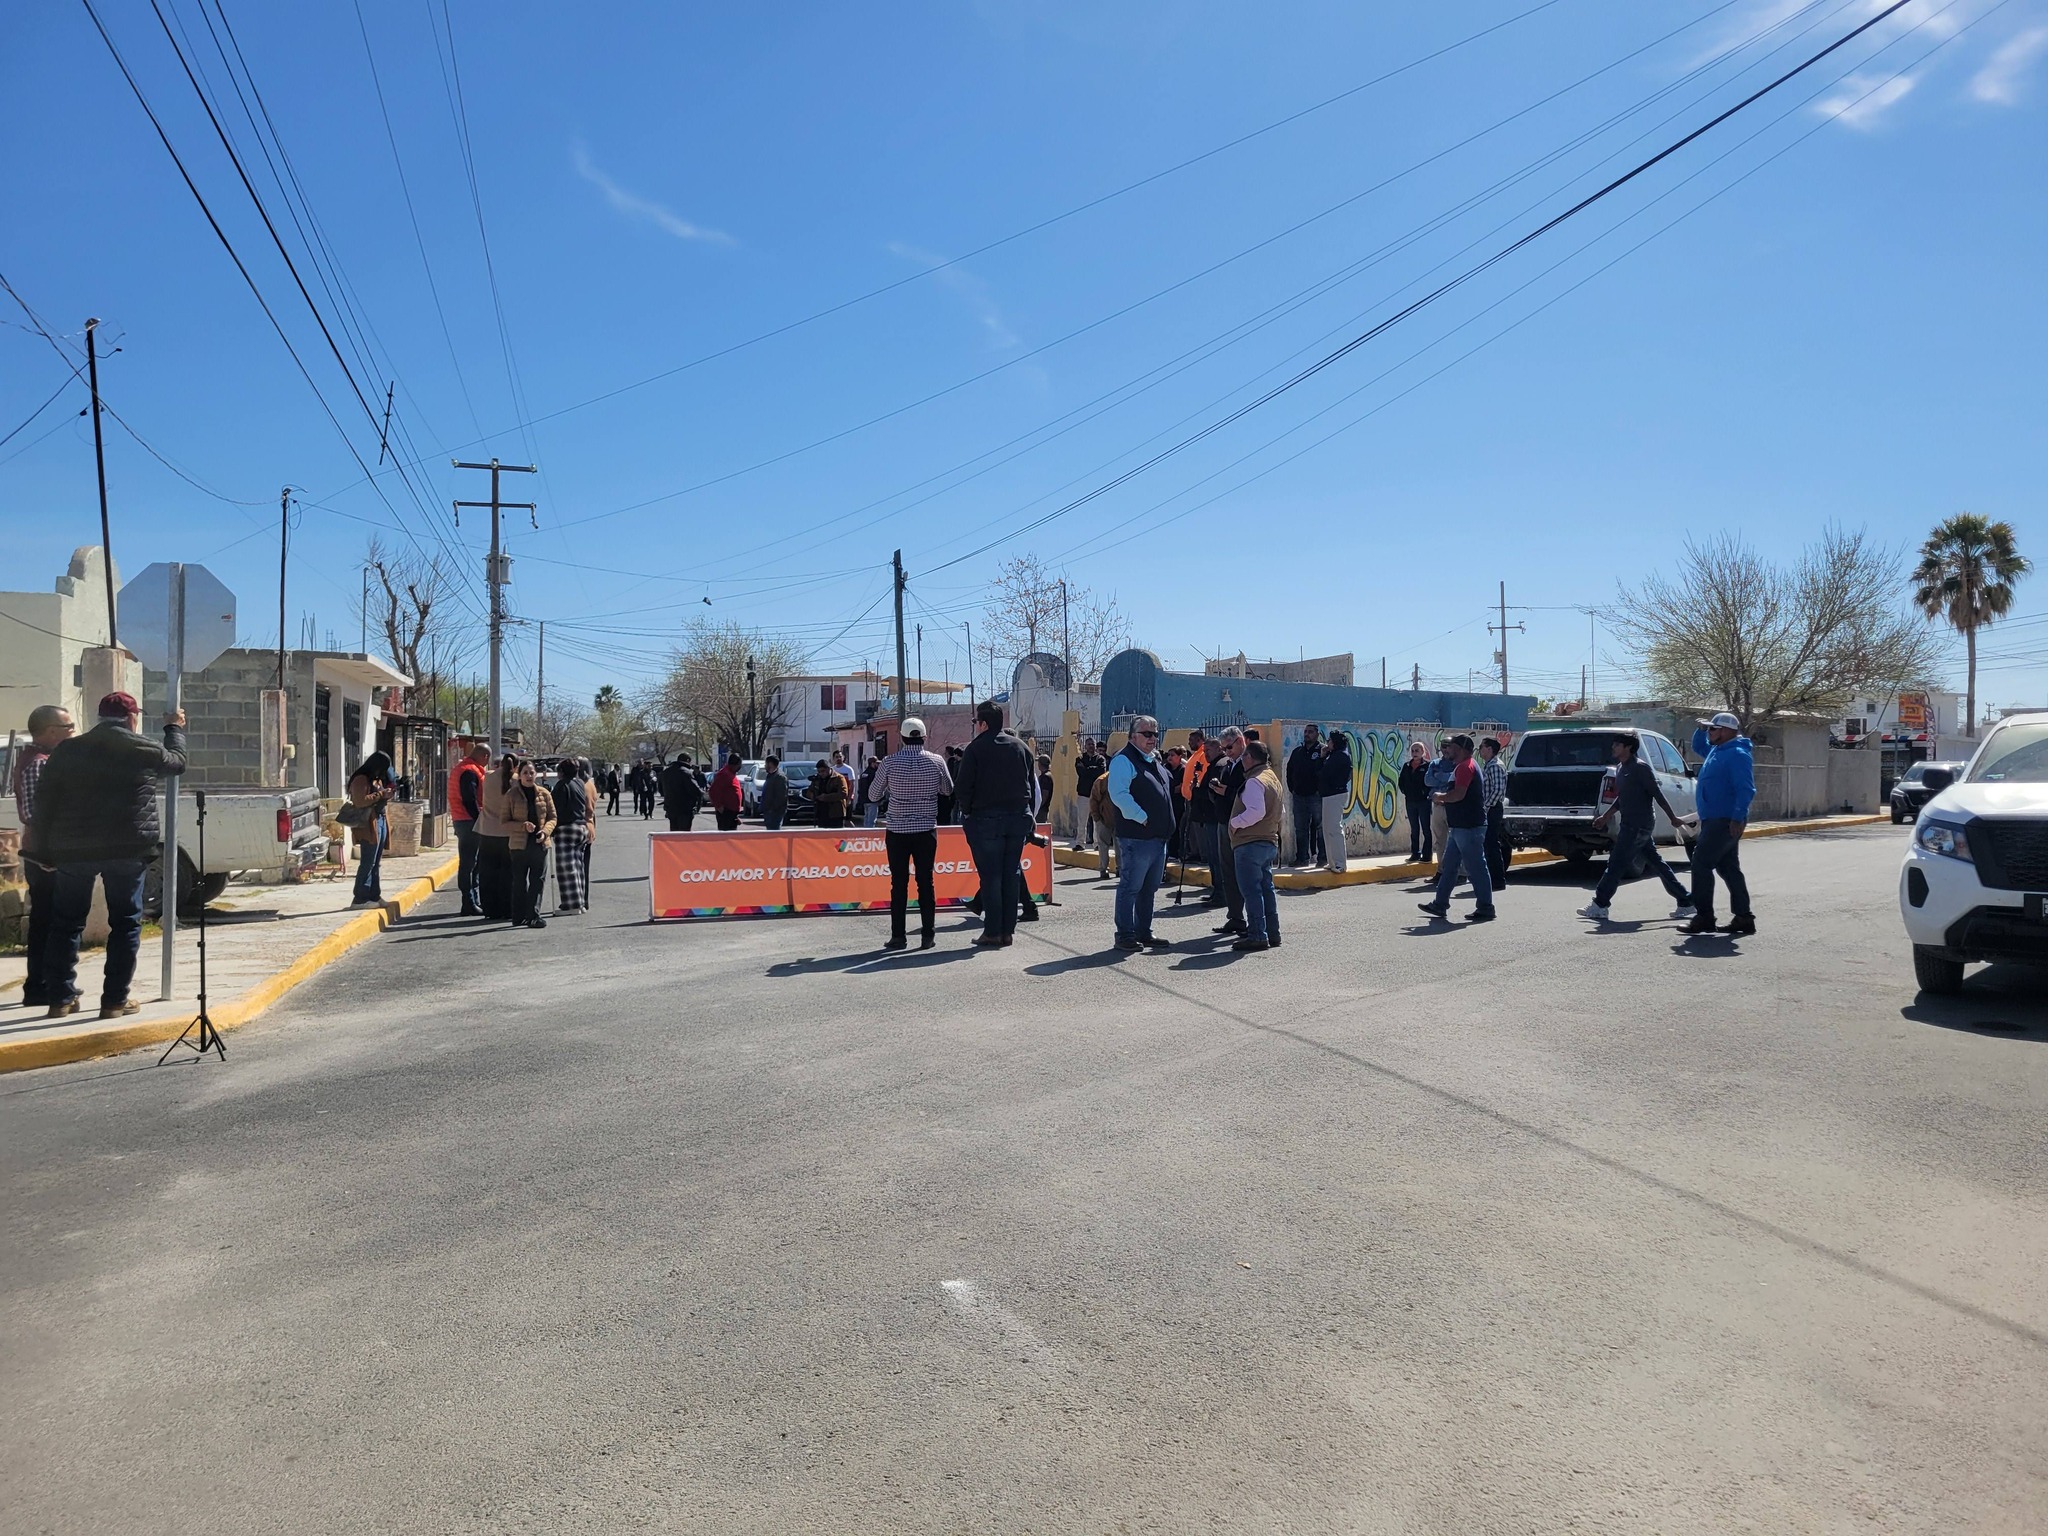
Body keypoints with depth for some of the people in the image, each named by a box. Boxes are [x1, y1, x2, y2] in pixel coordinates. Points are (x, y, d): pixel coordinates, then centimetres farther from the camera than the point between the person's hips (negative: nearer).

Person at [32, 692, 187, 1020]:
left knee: (66, 923, 13)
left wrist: (46, 852, 8)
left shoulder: (67, 751, 5)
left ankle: (60, 999, 14)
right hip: (129, 850, -2)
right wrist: (175, 729, 36)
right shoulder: (145, 750, -3)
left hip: (73, 851, 3)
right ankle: (115, 1000, 5)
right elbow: (177, 761, 19)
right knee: (125, 923, 6)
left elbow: (43, 804, 3)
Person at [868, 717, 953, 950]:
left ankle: (898, 936, 4)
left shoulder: (890, 762, -7)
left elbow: (873, 795, 2)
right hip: (927, 830, 1)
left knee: (899, 883, 4)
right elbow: (948, 790, 13)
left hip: (897, 831, -1)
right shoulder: (936, 761, -4)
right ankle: (928, 935, 6)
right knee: (926, 881, 6)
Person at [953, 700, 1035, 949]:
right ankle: (1008, 931, 11)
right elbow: (1033, 786, 12)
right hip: (1018, 818, 5)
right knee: (1012, 875, 8)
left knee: (990, 875, -1)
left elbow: (963, 787, -9)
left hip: (986, 819, -5)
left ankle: (992, 933, -1)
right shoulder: (1021, 747, 11)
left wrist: (967, 812, 5)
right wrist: (1026, 814, 14)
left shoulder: (976, 748, -7)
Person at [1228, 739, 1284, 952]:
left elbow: (1256, 812, -26)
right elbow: (1277, 814, 22)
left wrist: (1235, 822, -14)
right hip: (1269, 842, 10)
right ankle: (1272, 934, 18)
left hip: (1250, 844, -10)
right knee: (1265, 888, 14)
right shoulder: (1273, 778, 17)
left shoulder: (1254, 781, -15)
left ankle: (1257, 936, -7)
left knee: (1251, 890, -7)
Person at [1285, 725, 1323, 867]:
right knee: (1300, 829, 8)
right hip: (1299, 796, 6)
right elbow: (1290, 771, 19)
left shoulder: (1323, 751, -4)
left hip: (1316, 796, -6)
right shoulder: (1297, 752, 13)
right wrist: (1291, 789, 11)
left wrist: (1321, 790, -13)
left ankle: (1322, 857, 6)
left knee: (1320, 827, 0)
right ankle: (1302, 857, 14)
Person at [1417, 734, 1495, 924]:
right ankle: (1440, 905, 19)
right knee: (1449, 866, 13)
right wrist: (1444, 801, 13)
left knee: (1476, 868, -5)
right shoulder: (1461, 766, 20)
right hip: (1459, 826, 11)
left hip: (1468, 827, -11)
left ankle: (1485, 908, 1)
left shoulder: (1465, 766, -14)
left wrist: (1440, 796, -9)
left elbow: (1459, 794, -25)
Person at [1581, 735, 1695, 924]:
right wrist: (1604, 817, 24)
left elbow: (1657, 794, -12)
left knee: (1616, 863, -8)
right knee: (1657, 863, 11)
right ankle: (1685, 901, 17)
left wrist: (1673, 817, -11)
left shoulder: (1640, 768, -13)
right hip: (1632, 824, 10)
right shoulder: (1620, 768, 15)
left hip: (1638, 825, -10)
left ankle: (1599, 906, -5)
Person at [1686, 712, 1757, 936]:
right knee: (1728, 868, 12)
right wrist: (1701, 730, 17)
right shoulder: (1717, 750, 14)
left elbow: (1746, 790, -23)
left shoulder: (1737, 755, -16)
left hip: (1725, 822, -10)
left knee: (1701, 863, -10)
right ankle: (1743, 917, 17)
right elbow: (1698, 748, 36)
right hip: (1714, 820, 10)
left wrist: (1738, 818, -28)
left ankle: (1704, 917, -7)